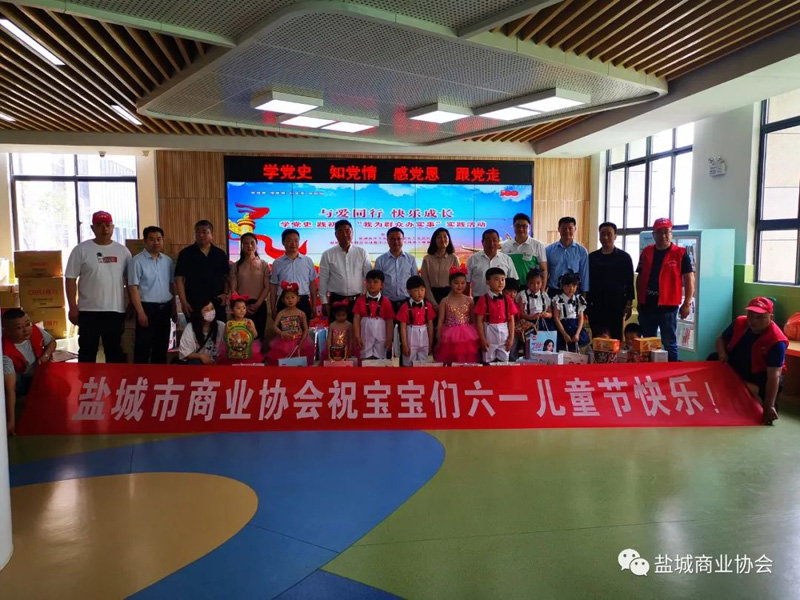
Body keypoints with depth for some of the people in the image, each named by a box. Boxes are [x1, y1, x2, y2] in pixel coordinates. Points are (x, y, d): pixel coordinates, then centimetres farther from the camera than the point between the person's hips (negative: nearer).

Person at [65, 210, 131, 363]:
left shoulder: (122, 250, 6)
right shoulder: (81, 250, -3)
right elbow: (70, 279, -3)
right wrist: (73, 307, -7)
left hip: (115, 310, 2)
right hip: (88, 311, -2)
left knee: (115, 351, 12)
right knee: (87, 351, 7)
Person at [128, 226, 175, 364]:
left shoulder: (168, 261, 10)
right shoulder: (137, 261, -8)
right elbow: (133, 288, -11)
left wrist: (174, 308, 13)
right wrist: (141, 312, -17)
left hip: (165, 308, 6)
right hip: (148, 307, -6)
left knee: (162, 346, 14)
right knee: (143, 347, 0)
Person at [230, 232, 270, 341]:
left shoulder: (264, 265, 5)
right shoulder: (235, 266, 6)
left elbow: (267, 287, -1)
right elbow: (233, 289, 1)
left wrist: (257, 304, -12)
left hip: (259, 305, 0)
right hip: (242, 306, 0)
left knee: (258, 336, 2)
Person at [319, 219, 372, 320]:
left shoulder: (362, 253, 3)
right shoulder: (328, 254, 1)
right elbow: (323, 280, 2)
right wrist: (324, 302, -1)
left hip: (358, 300, 1)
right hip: (336, 300, -1)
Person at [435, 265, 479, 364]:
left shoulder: (469, 300, 3)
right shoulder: (445, 301, 0)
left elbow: (473, 319, 7)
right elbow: (441, 320, -1)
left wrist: (476, 336, 4)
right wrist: (439, 338, -5)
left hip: (467, 336, 1)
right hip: (450, 336, -1)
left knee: (467, 362, 2)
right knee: (450, 363, 1)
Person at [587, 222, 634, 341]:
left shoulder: (624, 257, 4)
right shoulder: (592, 257, 9)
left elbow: (629, 283, 2)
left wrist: (629, 304, -4)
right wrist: (586, 304, 5)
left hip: (616, 306, -2)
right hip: (595, 306, 2)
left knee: (615, 338, 0)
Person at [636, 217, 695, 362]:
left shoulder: (680, 253, -4)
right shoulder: (646, 252, 7)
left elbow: (689, 279, -4)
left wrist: (687, 304, -9)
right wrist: (639, 301, 10)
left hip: (668, 306, -4)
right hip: (646, 306, 4)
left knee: (669, 344, 4)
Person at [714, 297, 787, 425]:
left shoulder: (777, 341, -33)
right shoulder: (739, 323, -16)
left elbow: (774, 375, -40)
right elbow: (721, 340, 1)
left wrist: (769, 406, -46)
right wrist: (722, 353, -25)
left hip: (761, 372, -5)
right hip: (736, 365, 5)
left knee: (775, 382, -35)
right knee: (713, 359, -14)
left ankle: (772, 407, -1)